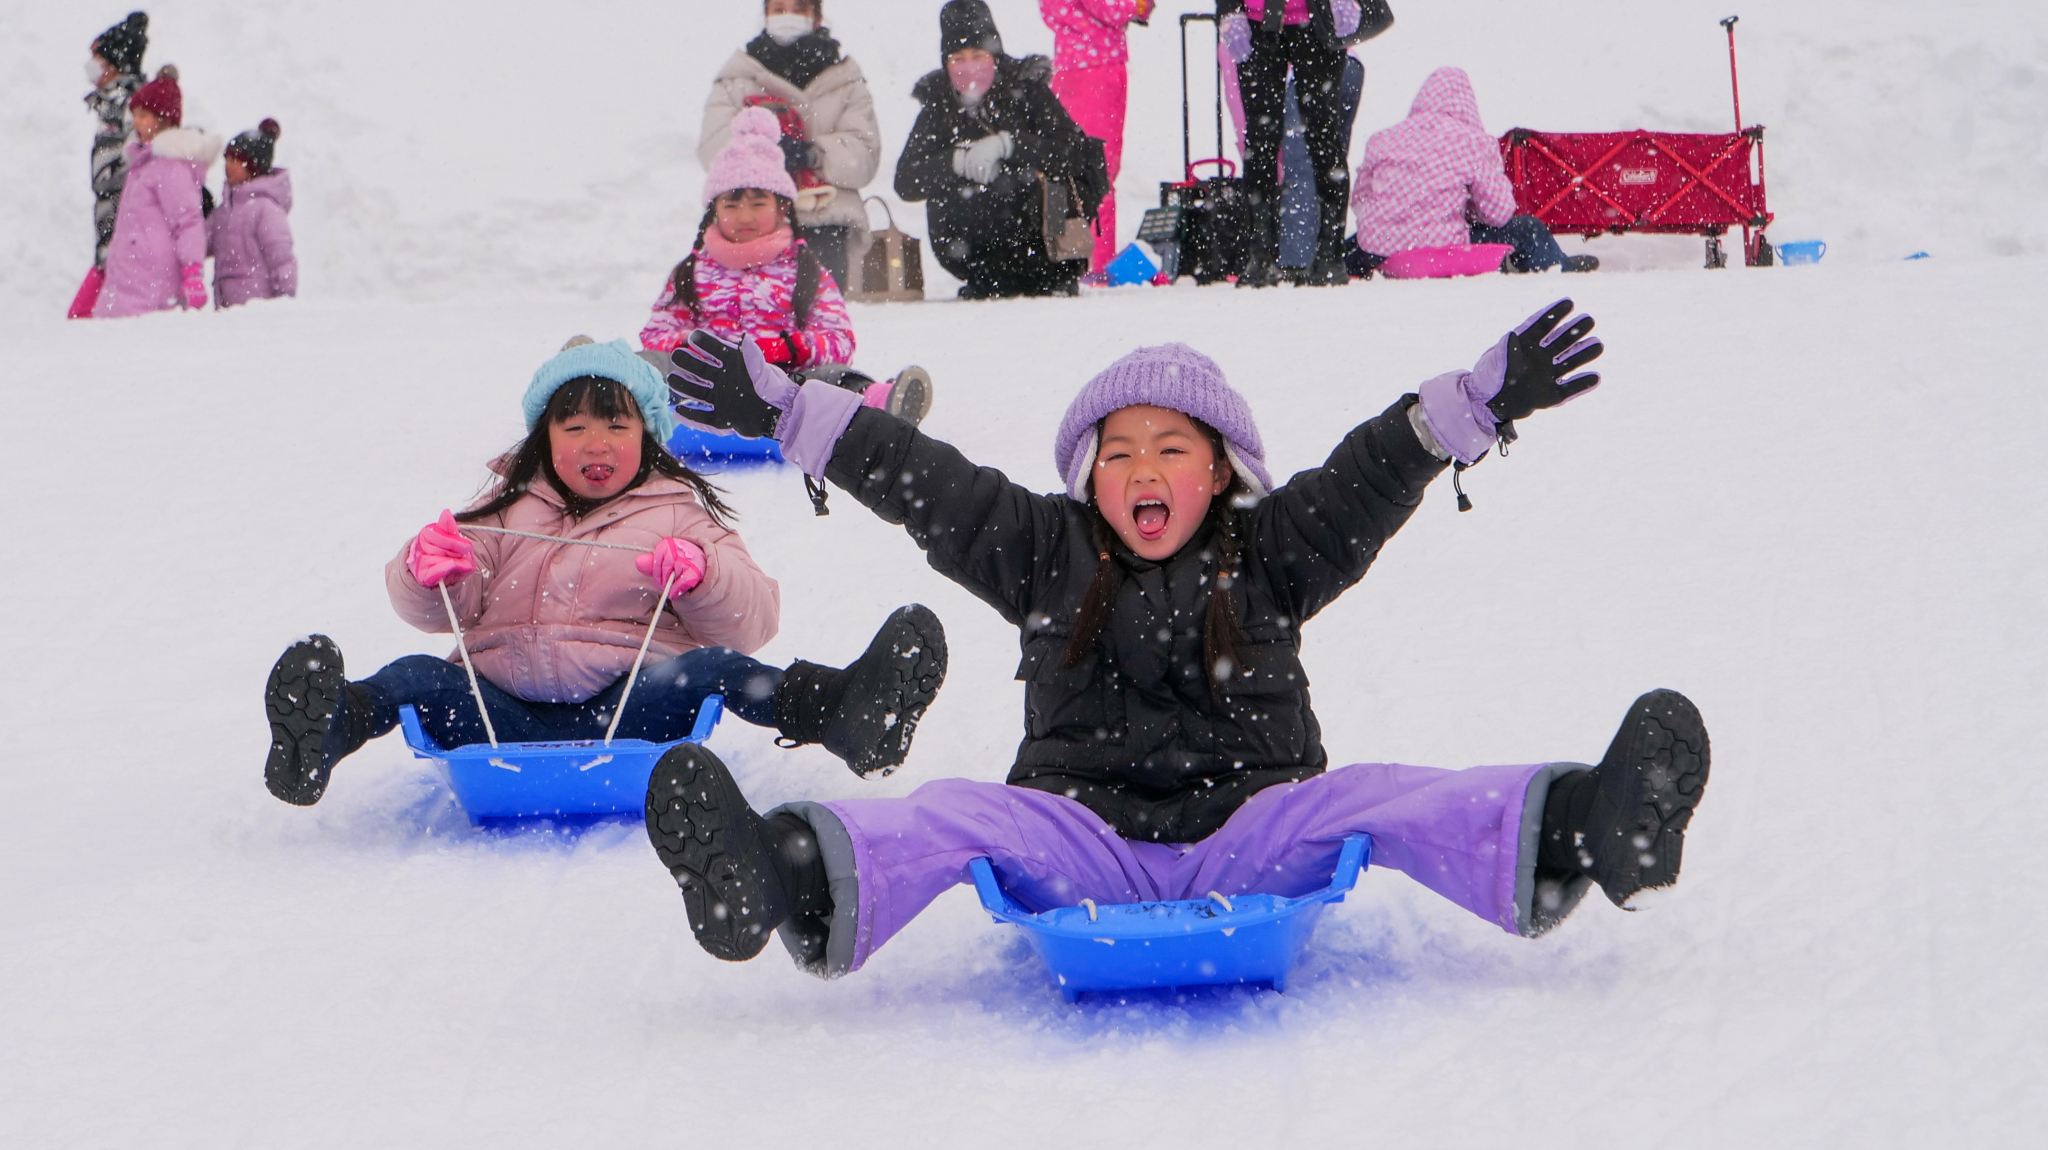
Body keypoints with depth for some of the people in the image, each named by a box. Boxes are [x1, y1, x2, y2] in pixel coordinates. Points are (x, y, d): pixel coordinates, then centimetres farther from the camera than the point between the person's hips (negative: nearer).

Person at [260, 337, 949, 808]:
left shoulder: (679, 515, 18)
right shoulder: (509, 511, 25)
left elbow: (751, 620, 6)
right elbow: (439, 610, 14)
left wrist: (702, 578, -17)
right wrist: (426, 573, -11)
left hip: (630, 705, -2)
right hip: (503, 715, 2)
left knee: (710, 669, -31)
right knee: (418, 678, -25)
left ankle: (838, 710, -59)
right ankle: (324, 732, -57)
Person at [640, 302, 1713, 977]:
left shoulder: (1271, 555, 14)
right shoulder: (1045, 553, 16)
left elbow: (1374, 473, 6)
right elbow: (920, 482, 12)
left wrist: (1488, 397, -7)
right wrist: (778, 408, 6)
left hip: (1253, 830, 0)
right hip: (1081, 839, 0)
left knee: (1362, 799, -27)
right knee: (958, 816, -27)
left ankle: (1574, 832, -51)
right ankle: (795, 881, -58)